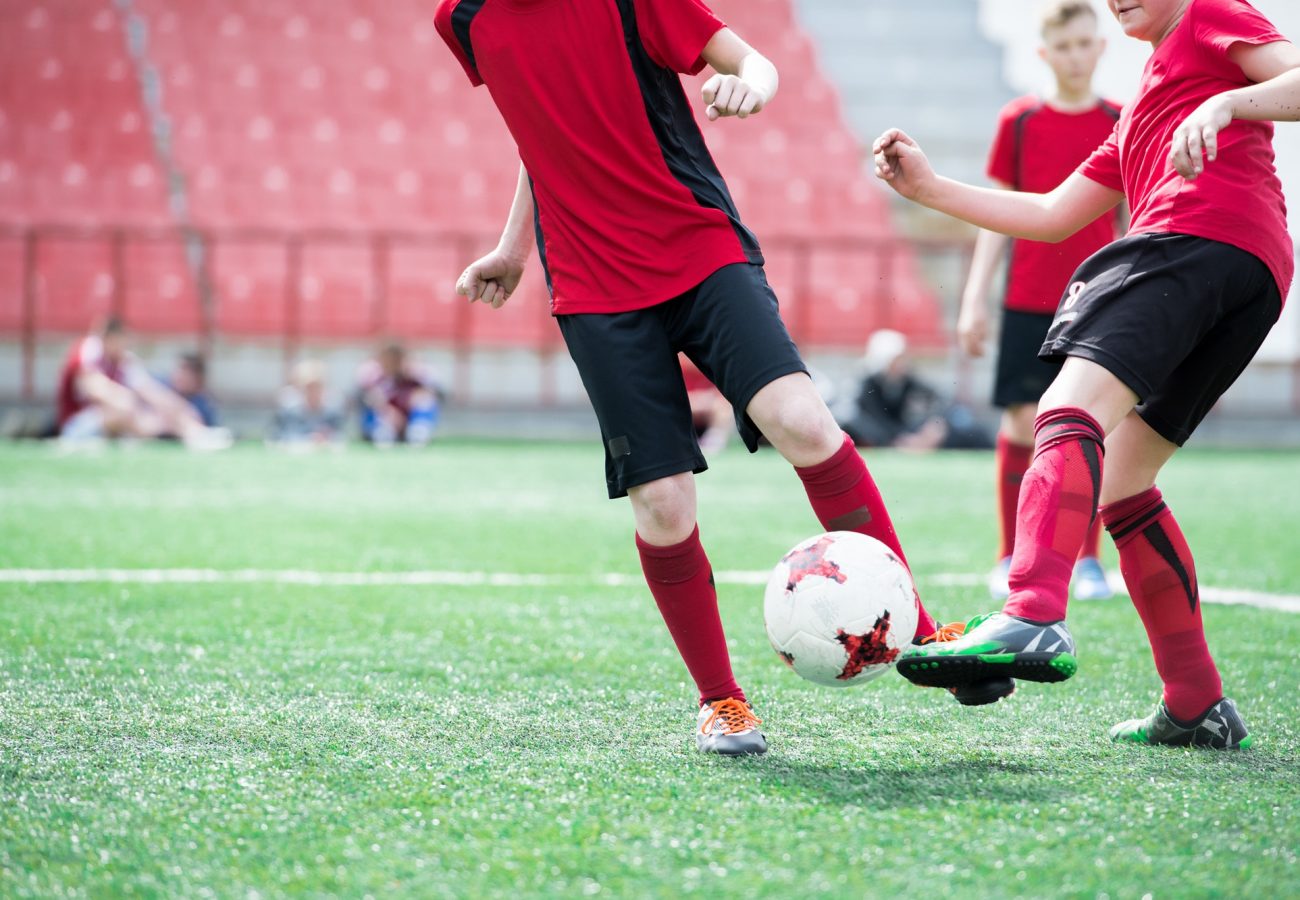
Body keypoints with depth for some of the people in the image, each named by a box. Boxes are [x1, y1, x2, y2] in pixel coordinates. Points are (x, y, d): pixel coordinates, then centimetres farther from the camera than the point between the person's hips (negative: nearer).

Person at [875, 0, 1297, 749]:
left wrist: (1225, 102, -19)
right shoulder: (1136, 121, 39)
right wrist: (929, 189, 31)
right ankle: (1198, 707, 5)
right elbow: (1052, 216, 35)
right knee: (1119, 484, 7)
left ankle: (1033, 618, -48)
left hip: (1203, 237, -9)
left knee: (1072, 412, -26)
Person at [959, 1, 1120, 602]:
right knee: (1022, 423, -4)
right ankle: (1010, 558, 8)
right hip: (1028, 299, 0)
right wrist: (975, 299, 2)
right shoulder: (1020, 121, 4)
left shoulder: (1121, 125, 4)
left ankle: (1088, 560, 11)